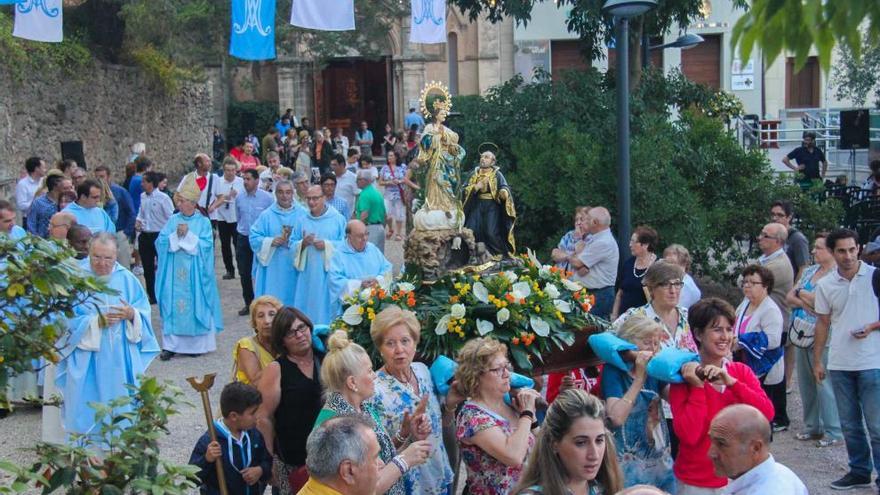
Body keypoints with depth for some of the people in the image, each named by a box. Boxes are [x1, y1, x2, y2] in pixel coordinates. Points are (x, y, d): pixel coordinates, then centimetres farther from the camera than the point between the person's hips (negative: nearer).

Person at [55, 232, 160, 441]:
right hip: (87, 361, -3)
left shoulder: (127, 279, 5)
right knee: (89, 411, -1)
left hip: (122, 360, 3)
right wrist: (96, 322, -19)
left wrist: (132, 314, -14)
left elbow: (144, 312, 8)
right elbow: (68, 320, -7)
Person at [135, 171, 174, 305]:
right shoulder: (143, 196, 6)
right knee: (147, 268, 11)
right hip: (145, 236, 6)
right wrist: (138, 220, 1)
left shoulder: (163, 198, -13)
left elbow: (171, 218, -11)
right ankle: (152, 296, 22)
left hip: (160, 235, -6)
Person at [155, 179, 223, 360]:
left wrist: (188, 235, -14)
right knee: (172, 305, 0)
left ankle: (195, 343, 10)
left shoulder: (203, 222, 0)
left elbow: (206, 245, -10)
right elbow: (161, 242, 0)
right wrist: (176, 235, -14)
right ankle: (171, 344, 3)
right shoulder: (173, 220, 7)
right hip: (174, 273, 2)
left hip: (195, 273, -2)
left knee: (194, 304, 1)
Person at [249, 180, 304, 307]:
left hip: (294, 268, 1)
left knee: (293, 302, 6)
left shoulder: (302, 214, 3)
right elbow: (254, 238, -1)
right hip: (272, 269, 0)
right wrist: (270, 242, -17)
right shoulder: (266, 215, 2)